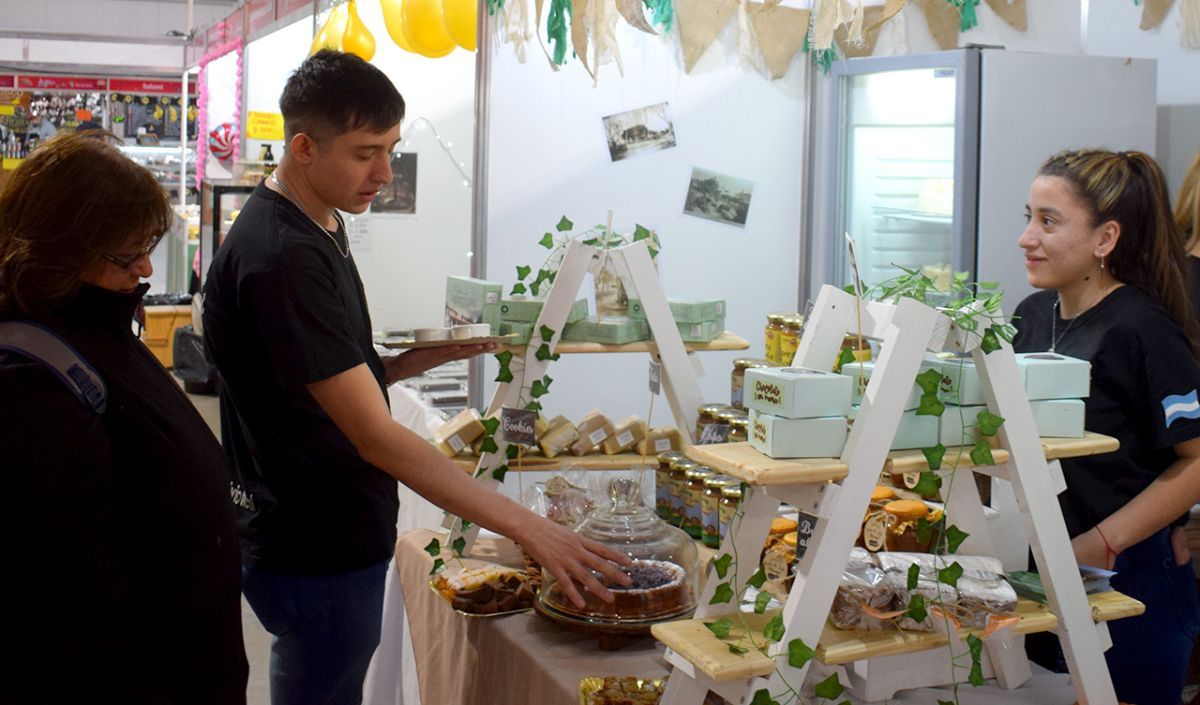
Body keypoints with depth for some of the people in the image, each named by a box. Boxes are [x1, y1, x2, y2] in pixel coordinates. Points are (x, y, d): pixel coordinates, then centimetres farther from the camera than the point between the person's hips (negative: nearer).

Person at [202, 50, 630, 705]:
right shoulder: (282, 257, -25)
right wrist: (529, 528, -28)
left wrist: (420, 357, -3)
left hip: (326, 537, 10)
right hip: (317, 553, -10)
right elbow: (376, 436, -28)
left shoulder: (321, 227, 8)